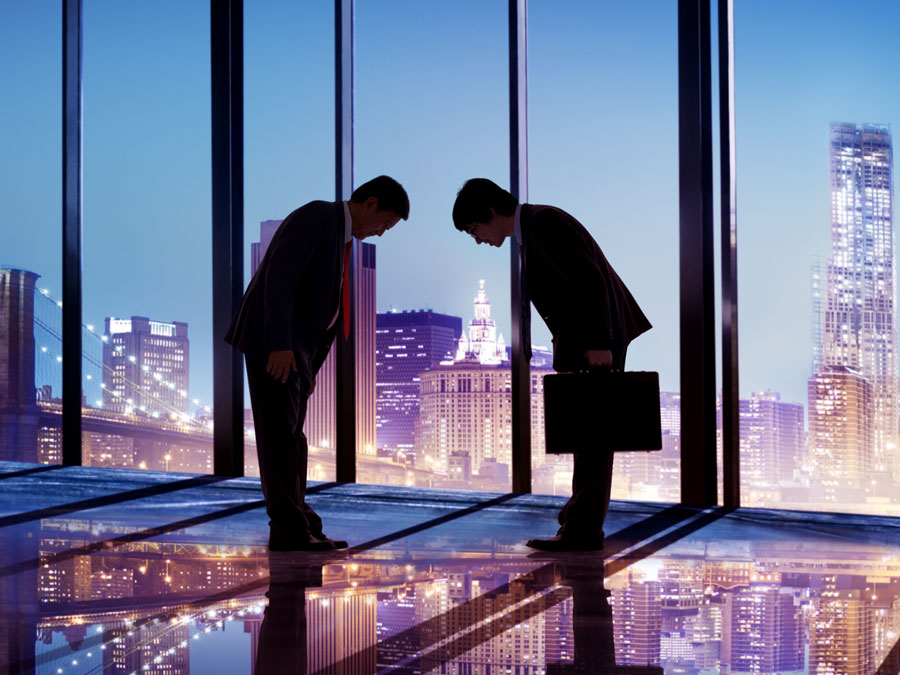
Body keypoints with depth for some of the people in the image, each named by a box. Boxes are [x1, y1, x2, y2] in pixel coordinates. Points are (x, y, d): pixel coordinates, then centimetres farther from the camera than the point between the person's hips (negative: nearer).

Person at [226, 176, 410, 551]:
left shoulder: (340, 235, 18)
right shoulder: (315, 217, -13)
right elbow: (278, 279, -22)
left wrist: (310, 365, 21)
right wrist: (279, 346, -27)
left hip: (293, 346, 10)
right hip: (270, 341, -10)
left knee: (288, 437, 9)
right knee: (281, 435, -11)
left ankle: (293, 525, 12)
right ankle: (289, 529, -11)